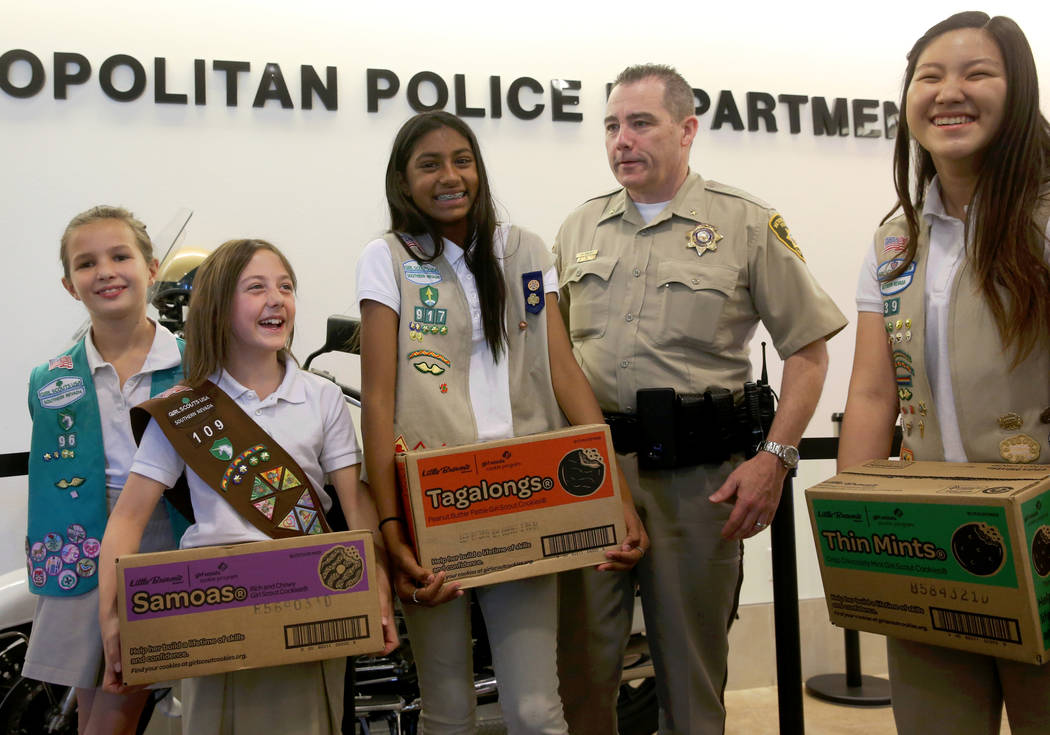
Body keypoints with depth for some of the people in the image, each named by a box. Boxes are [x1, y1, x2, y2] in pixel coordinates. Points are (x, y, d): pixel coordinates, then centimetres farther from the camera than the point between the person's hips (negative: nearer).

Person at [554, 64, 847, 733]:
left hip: (696, 477, -3)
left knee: (693, 672, 10)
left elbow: (809, 350, 1)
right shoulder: (578, 229, 13)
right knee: (581, 666, 8)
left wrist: (775, 457, -10)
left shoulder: (748, 224, 1)